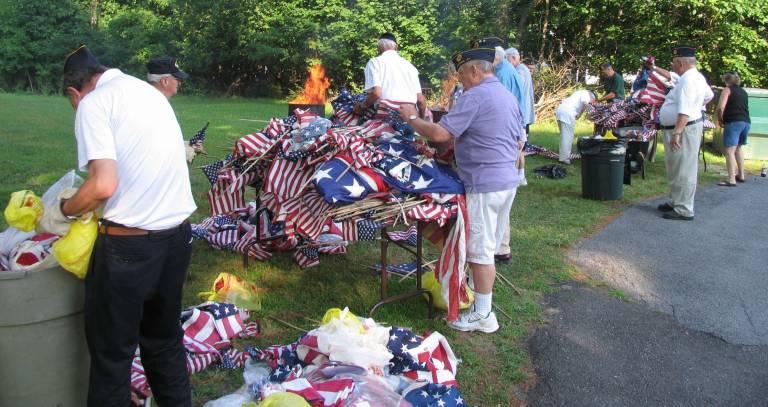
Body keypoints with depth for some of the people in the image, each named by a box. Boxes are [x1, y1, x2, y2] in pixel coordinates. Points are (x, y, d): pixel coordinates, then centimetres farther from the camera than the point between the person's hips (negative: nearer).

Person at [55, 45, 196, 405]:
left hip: (128, 243, -7)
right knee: (164, 336, 21)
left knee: (111, 349, 10)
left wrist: (63, 210, -2)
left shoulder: (93, 103, -9)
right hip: (178, 233, 7)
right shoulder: (149, 91, 14)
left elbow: (104, 184, -21)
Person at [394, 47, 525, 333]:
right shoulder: (508, 96, 14)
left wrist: (411, 118, -5)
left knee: (480, 251, 1)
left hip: (485, 185, -9)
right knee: (489, 247, 19)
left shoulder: (475, 97, -16)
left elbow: (440, 133, -21)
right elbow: (518, 139, 21)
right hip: (509, 181, 9)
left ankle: (483, 315, 10)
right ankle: (483, 295, 31)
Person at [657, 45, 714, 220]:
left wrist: (677, 133, -31)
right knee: (676, 169, 19)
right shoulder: (696, 77, 14)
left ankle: (683, 210, 1)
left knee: (683, 171, -5)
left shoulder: (688, 80, -19)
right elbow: (709, 95, 33)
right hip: (685, 127, 11)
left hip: (684, 129, -11)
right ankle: (675, 202, 31)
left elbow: (684, 112, -29)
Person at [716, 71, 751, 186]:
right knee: (738, 148, 24)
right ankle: (741, 175, 30)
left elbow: (721, 107, -13)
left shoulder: (727, 89, 0)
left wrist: (720, 120, 1)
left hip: (734, 122, -8)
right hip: (746, 122, 8)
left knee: (729, 151, -9)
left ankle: (731, 180, -17)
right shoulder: (743, 92, 20)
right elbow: (743, 107, 20)